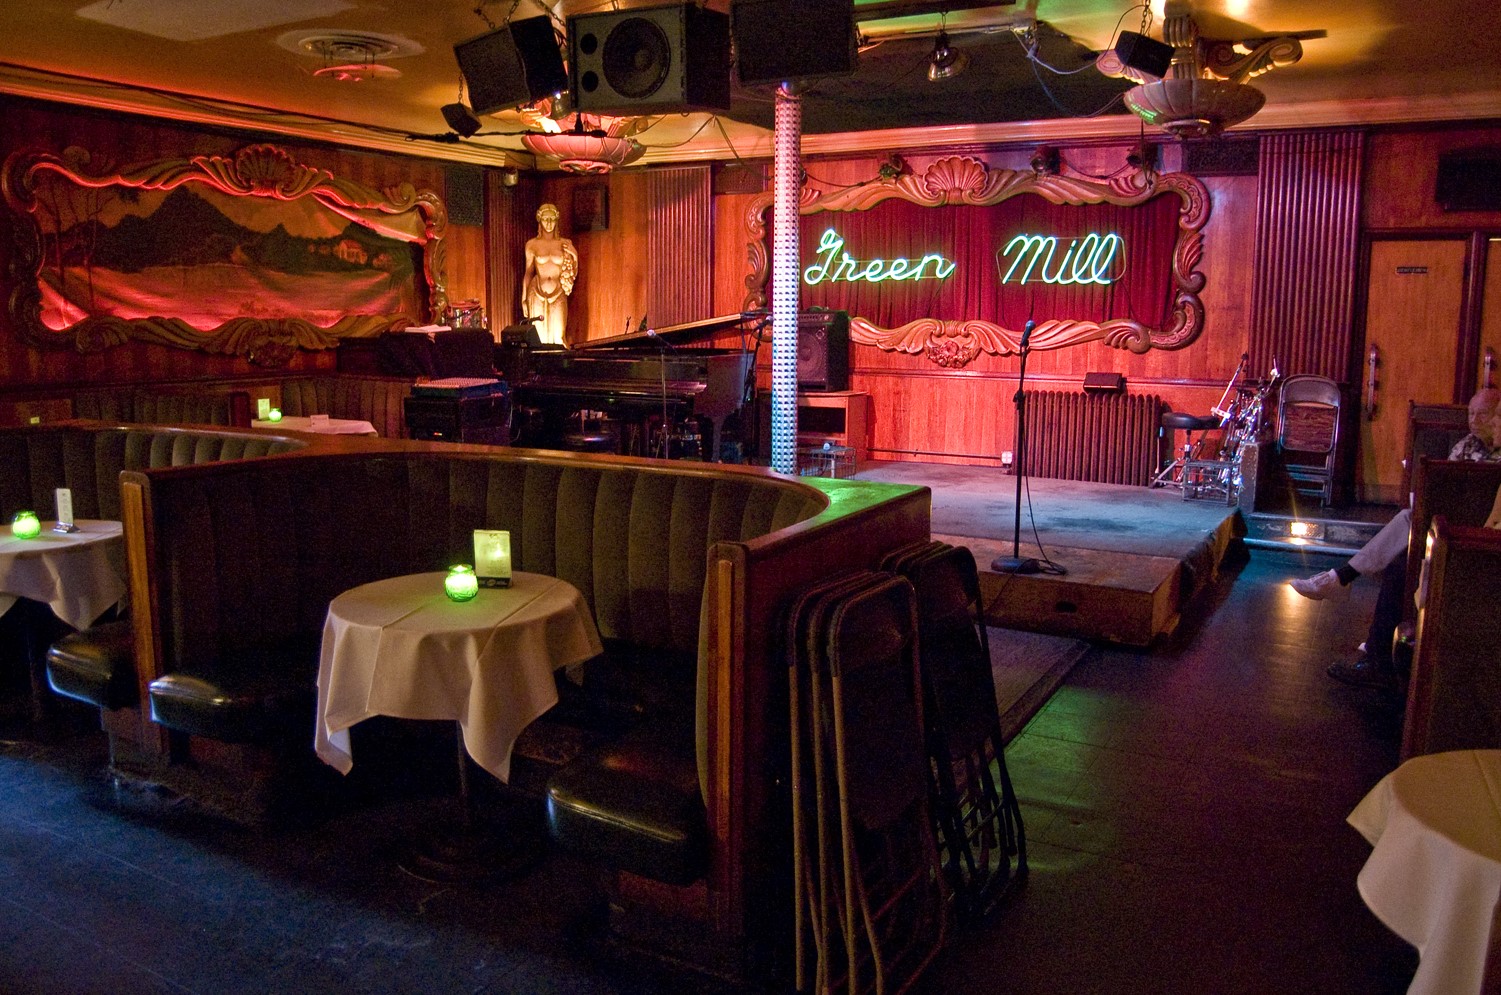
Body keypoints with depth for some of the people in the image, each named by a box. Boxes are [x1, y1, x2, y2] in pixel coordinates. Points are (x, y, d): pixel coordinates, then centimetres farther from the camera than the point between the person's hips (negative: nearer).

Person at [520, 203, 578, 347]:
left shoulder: (565, 244, 5)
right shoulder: (532, 244, 3)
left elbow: (573, 273, 11)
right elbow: (528, 272, 7)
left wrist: (574, 257, -6)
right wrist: (524, 299, 3)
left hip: (558, 296, 0)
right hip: (537, 294, 0)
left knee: (559, 338, -8)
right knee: (539, 339, -1)